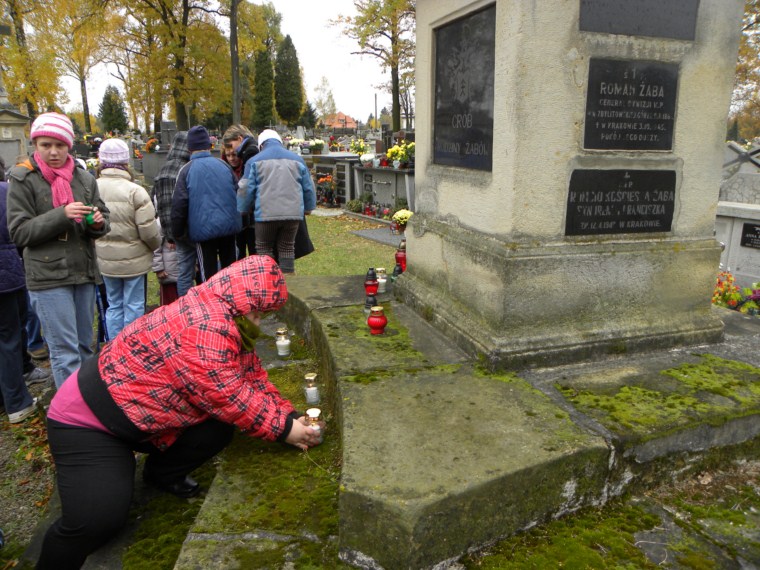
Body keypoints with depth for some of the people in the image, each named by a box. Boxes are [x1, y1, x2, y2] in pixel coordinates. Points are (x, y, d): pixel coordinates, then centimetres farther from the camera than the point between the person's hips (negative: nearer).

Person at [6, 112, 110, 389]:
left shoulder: (84, 179, 7)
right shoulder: (23, 180, -2)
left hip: (85, 273, 4)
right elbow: (18, 232, -6)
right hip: (48, 277, -4)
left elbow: (102, 224, 11)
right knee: (65, 353, -4)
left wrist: (98, 222, -13)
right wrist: (61, 215, -19)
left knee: (84, 346, 15)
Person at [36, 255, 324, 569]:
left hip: (144, 416, 9)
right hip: (86, 418, -9)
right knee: (99, 517, -22)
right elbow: (231, 399, -28)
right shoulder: (206, 328, -32)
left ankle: (162, 473, 18)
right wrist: (284, 428, -16)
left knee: (219, 428, -8)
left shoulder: (228, 321, 0)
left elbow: (254, 377, 5)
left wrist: (290, 416, -4)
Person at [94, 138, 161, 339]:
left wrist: (98, 245, 14)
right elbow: (149, 231, -18)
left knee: (114, 305, 17)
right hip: (134, 260, -4)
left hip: (105, 260, 4)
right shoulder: (135, 191, -18)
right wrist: (156, 244, 3)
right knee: (134, 306, 9)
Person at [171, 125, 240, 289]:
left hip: (203, 228, -3)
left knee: (208, 274, 4)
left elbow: (179, 204, -5)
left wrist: (176, 232, 3)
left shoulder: (187, 171, -3)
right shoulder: (224, 166, 5)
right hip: (229, 225, 3)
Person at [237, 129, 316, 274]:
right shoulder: (297, 160, 11)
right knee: (287, 248, 15)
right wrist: (308, 208, 26)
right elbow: (308, 188, 13)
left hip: (265, 213, -2)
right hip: (293, 213, 3)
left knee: (264, 249, 13)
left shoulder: (254, 161, 3)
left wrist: (243, 210, 14)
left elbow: (246, 190, 1)